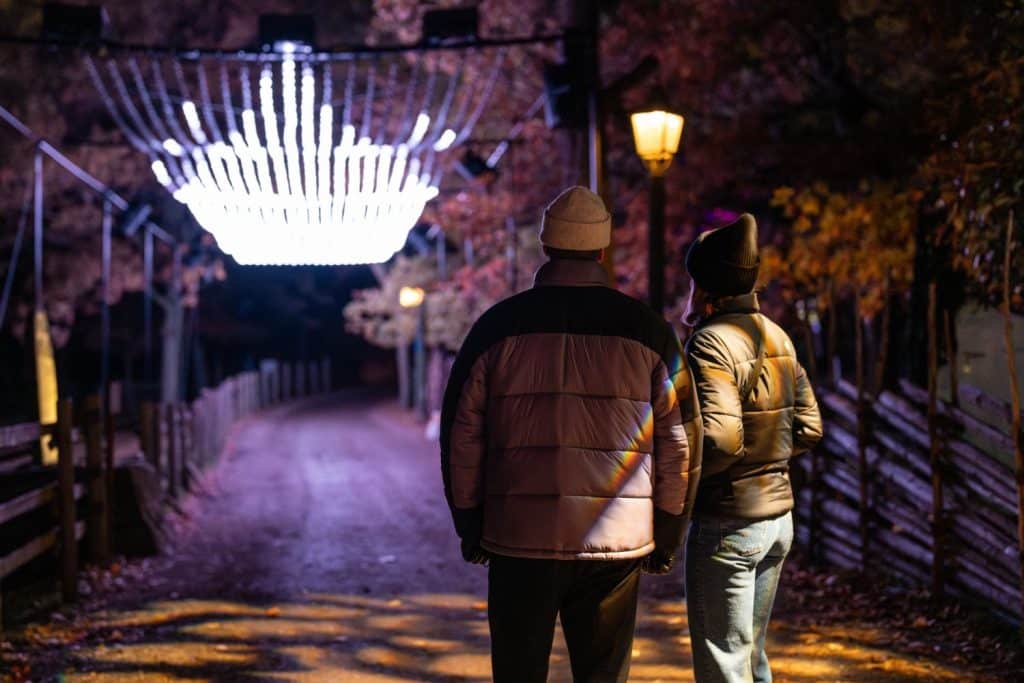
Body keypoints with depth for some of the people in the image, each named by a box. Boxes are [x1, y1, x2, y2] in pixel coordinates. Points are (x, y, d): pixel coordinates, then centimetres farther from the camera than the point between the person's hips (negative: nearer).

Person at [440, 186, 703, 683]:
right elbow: (681, 442, 3)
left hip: (520, 539, 0)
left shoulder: (499, 326, -1)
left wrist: (470, 527, 13)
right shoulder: (647, 330, 0)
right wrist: (668, 535, 12)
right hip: (616, 547, 0)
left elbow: (462, 436, 3)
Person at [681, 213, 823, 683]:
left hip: (726, 524, -8)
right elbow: (808, 427, 13)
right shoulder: (777, 338, 8)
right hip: (778, 516, 8)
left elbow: (720, 440, -26)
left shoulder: (712, 344, -17)